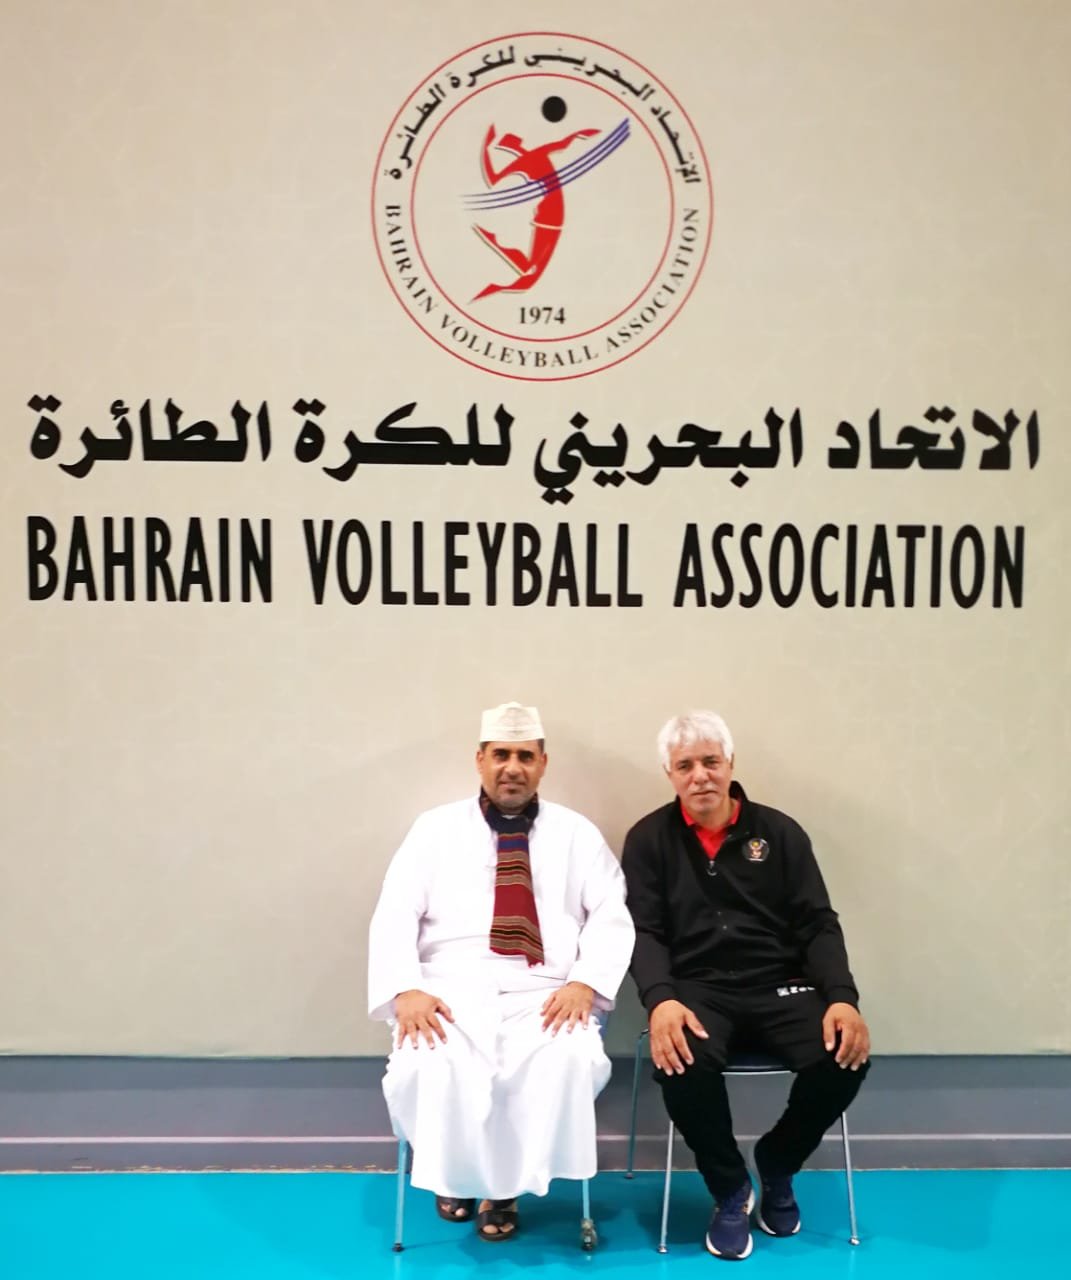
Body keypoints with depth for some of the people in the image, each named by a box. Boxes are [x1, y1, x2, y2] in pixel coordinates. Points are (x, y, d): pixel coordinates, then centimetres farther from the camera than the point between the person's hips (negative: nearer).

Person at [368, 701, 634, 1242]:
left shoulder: (576, 833, 11)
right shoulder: (436, 828, 10)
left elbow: (612, 915, 4)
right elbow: (395, 914, 1)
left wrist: (584, 982, -14)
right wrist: (406, 990, -15)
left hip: (543, 994, 1)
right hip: (452, 989, 0)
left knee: (570, 1059, -30)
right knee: (424, 1066, -30)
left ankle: (505, 1181, -4)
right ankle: (455, 1171, 3)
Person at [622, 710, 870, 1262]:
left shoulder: (779, 832, 7)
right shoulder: (649, 839, 4)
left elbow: (818, 924, 4)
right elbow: (644, 931, -3)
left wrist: (842, 998, -14)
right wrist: (660, 1000, -24)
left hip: (779, 985, 2)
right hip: (698, 989, -2)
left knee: (844, 1057, -26)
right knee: (681, 1064, -35)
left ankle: (776, 1163, 8)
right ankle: (731, 1189, -2)